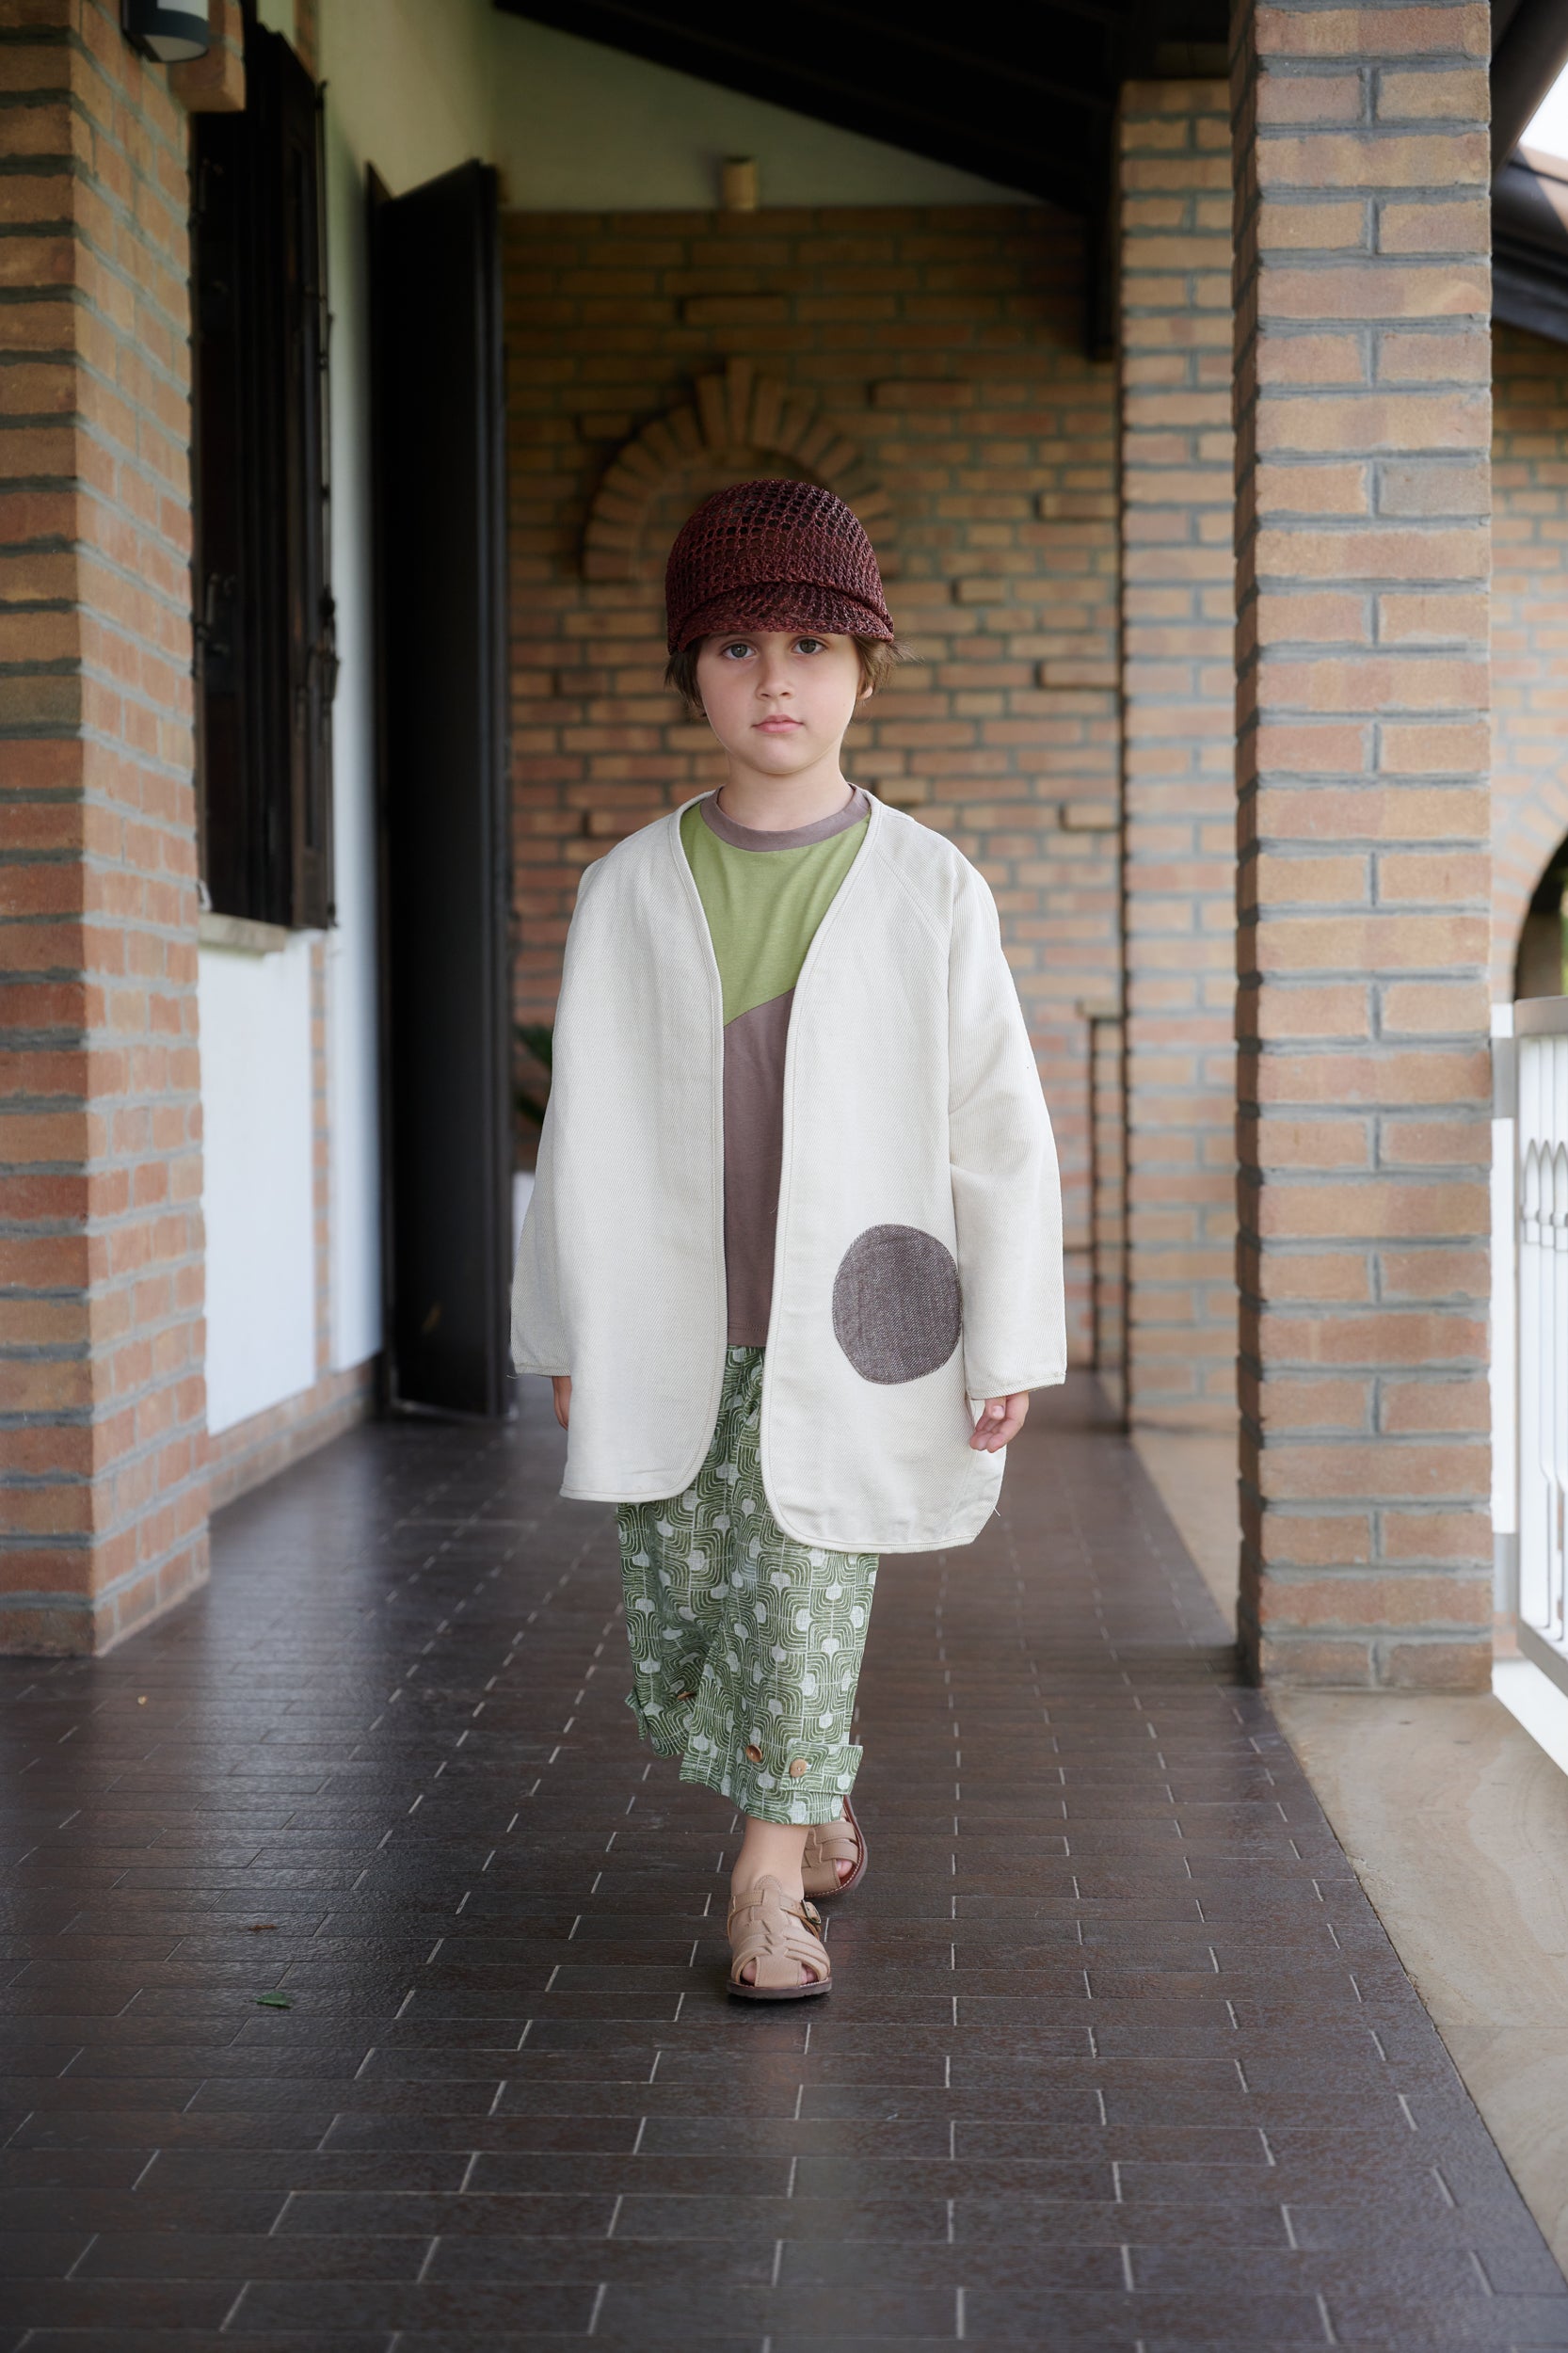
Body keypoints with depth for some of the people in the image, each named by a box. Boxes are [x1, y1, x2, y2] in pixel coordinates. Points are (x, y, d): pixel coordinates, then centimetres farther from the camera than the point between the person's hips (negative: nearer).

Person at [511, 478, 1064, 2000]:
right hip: (671, 1338, 2)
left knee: (805, 1583, -7)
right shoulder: (628, 893, 3)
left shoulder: (929, 891, -2)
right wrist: (567, 1332, 7)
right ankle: (812, 1795, 33)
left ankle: (770, 1874, 10)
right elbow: (585, 1127, 8)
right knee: (673, 1655, 7)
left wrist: (1008, 1344, -2)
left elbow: (999, 1129, 0)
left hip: (846, 1331, -2)